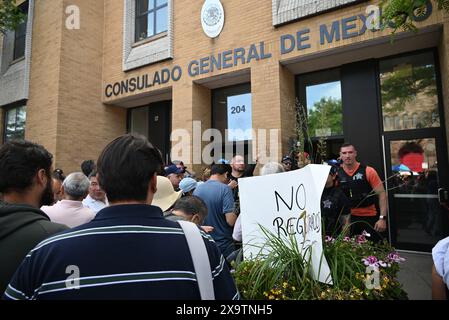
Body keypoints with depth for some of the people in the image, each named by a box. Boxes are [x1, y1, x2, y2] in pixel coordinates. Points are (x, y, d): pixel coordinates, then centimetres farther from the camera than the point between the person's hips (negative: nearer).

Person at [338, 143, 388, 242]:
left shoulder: (368, 171, -7)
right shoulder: (337, 174, -2)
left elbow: (382, 194, -7)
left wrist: (382, 218, -14)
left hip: (370, 217, -2)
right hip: (348, 217, 2)